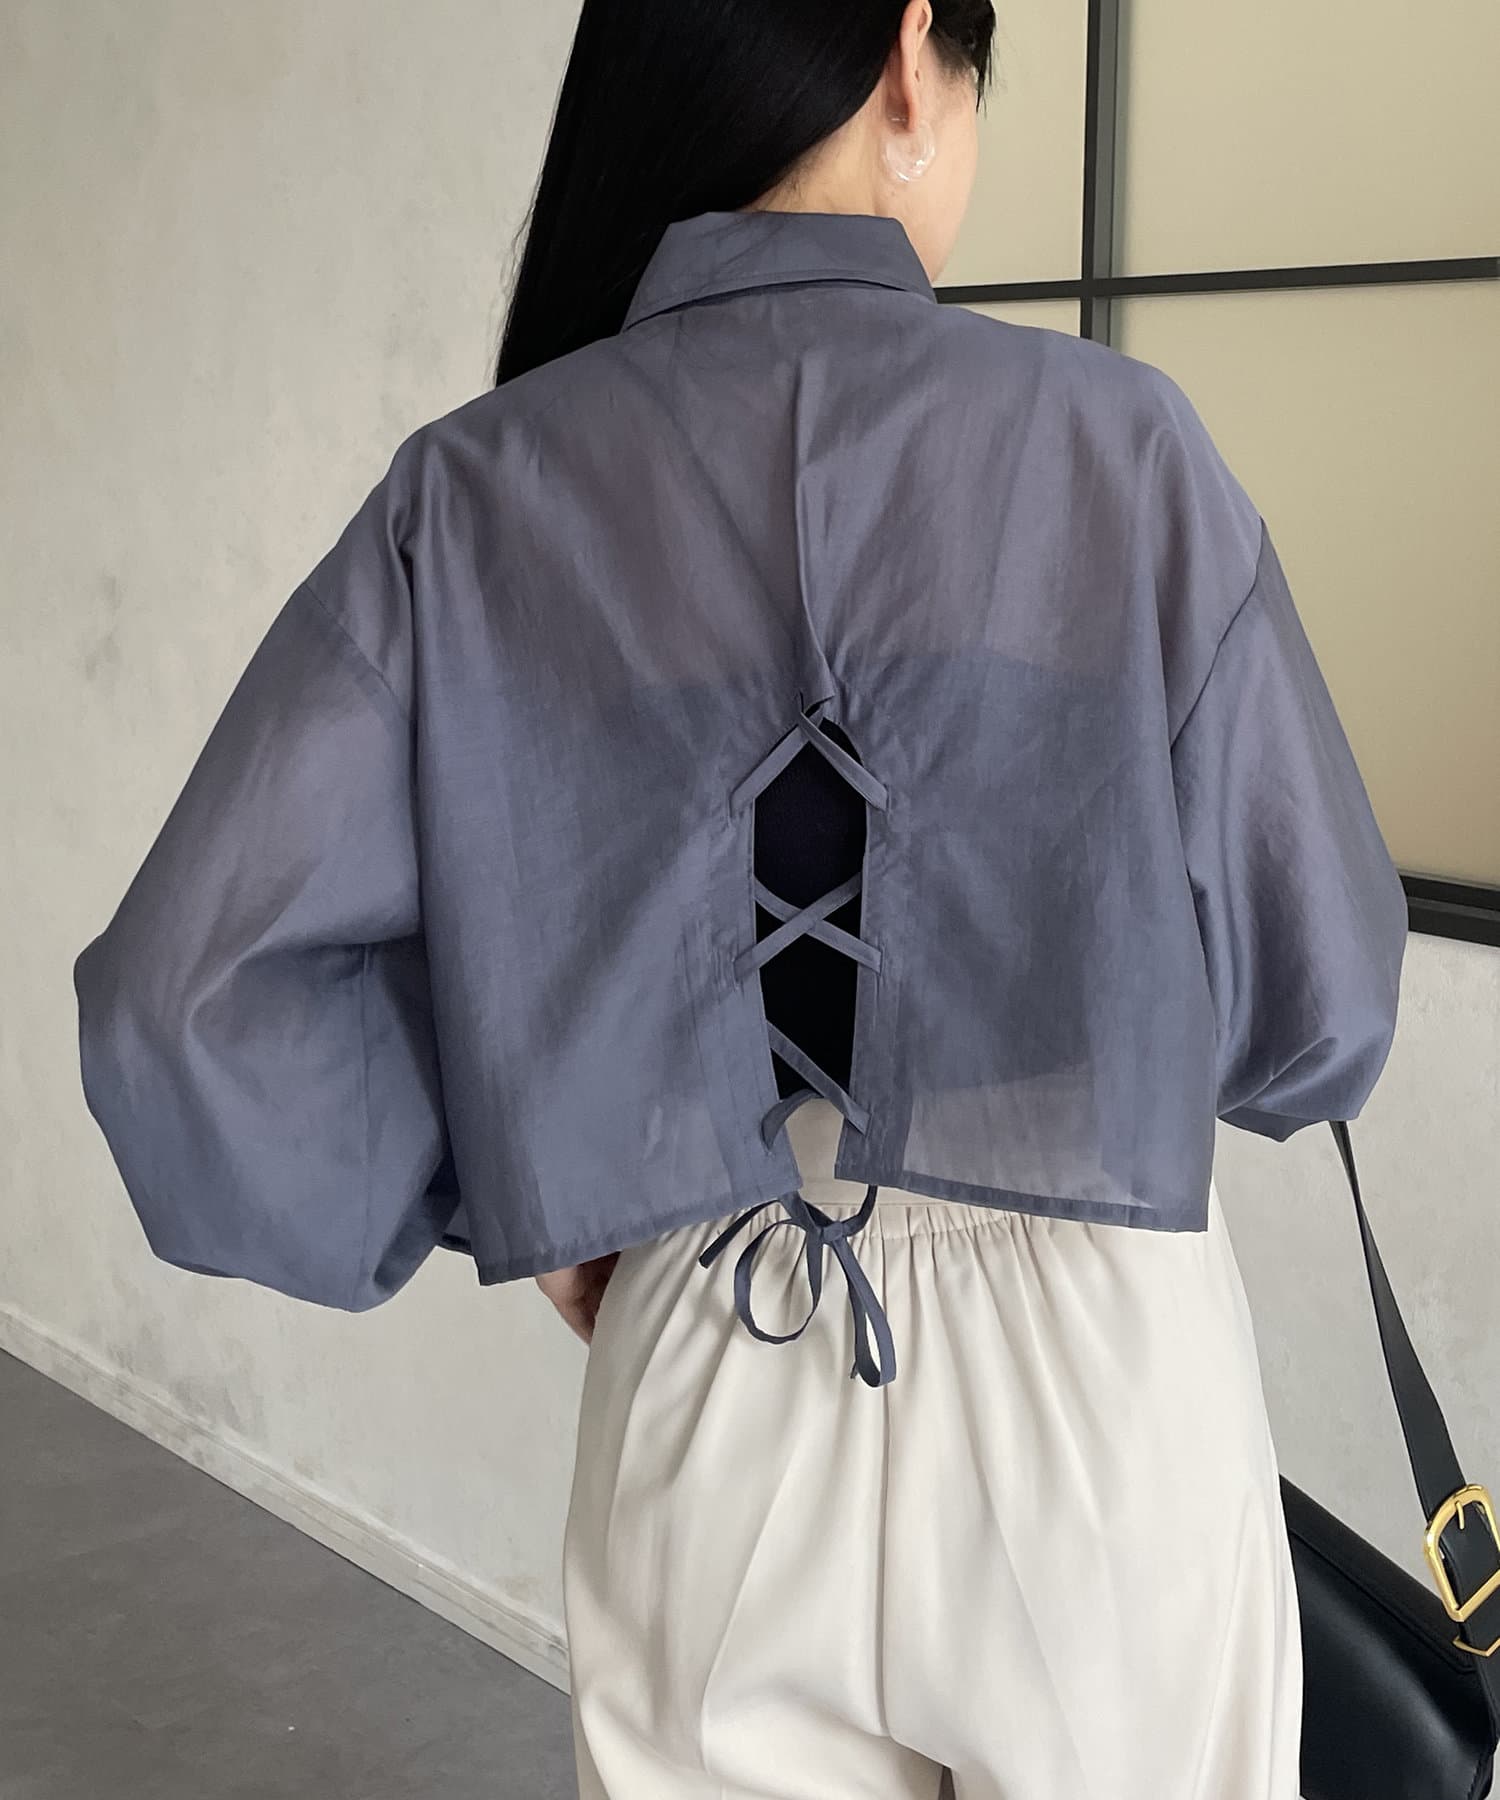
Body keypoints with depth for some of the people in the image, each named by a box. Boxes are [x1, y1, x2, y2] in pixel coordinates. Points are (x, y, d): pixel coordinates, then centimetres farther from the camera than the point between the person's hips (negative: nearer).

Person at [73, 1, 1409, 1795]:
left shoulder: (478, 493, -5)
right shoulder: (1116, 440, -10)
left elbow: (191, 999, -10)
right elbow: (1313, 1007, -5)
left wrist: (512, 1203, 4)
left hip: (705, 1386, 2)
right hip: (1093, 1378, -1)